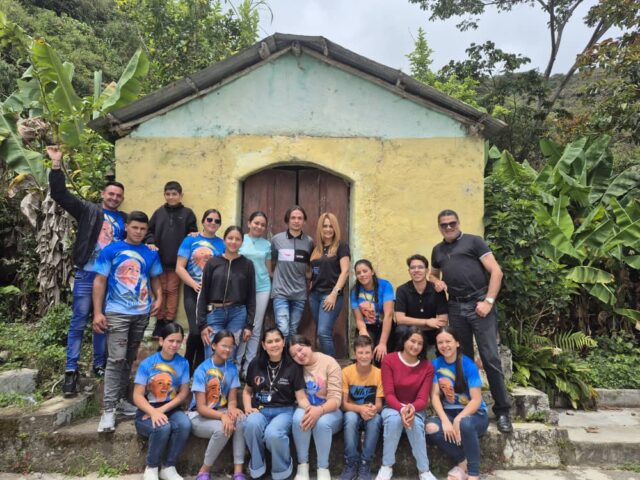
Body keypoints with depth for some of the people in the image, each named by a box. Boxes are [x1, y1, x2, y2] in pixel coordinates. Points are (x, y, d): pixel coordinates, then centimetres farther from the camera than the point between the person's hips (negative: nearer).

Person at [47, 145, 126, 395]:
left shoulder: (125, 220, 10)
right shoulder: (88, 210, 4)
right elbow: (60, 194, -3)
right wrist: (57, 164, -12)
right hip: (86, 275, -2)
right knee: (78, 324, 1)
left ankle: (100, 365, 25)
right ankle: (71, 371, 9)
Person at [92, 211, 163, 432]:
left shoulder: (151, 254, 6)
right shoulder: (111, 251, -3)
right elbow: (100, 281, -4)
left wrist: (159, 298, -3)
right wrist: (98, 312, -10)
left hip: (142, 313, 4)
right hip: (117, 312, -4)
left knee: (129, 359, 14)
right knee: (116, 359, -10)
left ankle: (120, 398, 28)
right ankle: (108, 408, -4)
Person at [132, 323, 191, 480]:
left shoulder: (183, 363, -2)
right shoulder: (147, 364, -8)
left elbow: (183, 393, -1)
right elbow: (137, 396, -10)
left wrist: (162, 409, -15)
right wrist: (153, 412, -28)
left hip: (171, 409, 2)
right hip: (148, 411, -2)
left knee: (185, 425, -30)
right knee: (163, 427, -34)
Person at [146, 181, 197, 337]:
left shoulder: (187, 213, 2)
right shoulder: (159, 212, 8)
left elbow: (193, 234, 3)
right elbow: (149, 230, 9)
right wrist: (150, 242, -10)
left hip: (177, 260, -2)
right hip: (159, 259, 2)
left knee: (172, 290, 6)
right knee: (160, 290, 10)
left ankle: (169, 322, 15)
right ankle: (159, 321, 20)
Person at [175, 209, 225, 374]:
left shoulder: (222, 244, 6)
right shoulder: (190, 240, 2)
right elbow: (179, 268, -2)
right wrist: (195, 285, -14)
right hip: (193, 291, -2)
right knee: (196, 331, -14)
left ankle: (198, 369, 24)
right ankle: (187, 365, 11)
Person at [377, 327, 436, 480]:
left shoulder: (427, 367, -4)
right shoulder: (389, 360, -11)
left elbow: (423, 399, -10)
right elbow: (389, 394, -14)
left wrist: (412, 408, -32)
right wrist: (401, 409, -34)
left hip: (415, 409, 1)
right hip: (392, 407, -1)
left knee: (415, 423, -33)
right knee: (394, 419, -35)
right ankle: (386, 466, -17)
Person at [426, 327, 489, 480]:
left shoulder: (468, 365, -14)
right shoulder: (436, 364, -3)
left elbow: (476, 400, -15)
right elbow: (435, 395, -7)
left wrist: (458, 420, -26)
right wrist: (445, 421, -22)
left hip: (474, 414, -3)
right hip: (448, 413, 4)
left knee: (465, 423, -39)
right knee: (431, 427, -28)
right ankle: (463, 461, -5)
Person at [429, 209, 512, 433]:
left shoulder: (473, 242, 1)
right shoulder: (438, 250, 18)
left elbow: (496, 272, -5)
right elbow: (434, 273, 32)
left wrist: (489, 301, -13)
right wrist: (436, 281, 8)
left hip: (479, 304, -5)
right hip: (455, 308, 5)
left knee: (490, 358, -6)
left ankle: (502, 410, 5)